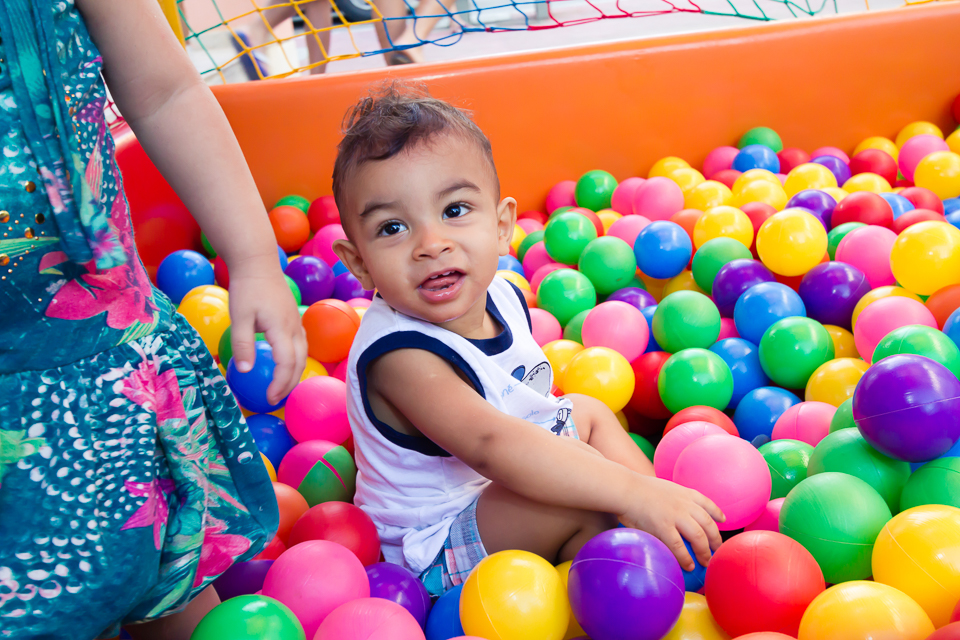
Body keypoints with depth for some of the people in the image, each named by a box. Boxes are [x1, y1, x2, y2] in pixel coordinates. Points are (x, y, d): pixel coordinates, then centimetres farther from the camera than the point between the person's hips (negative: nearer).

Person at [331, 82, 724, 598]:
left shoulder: (500, 294, -7)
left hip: (498, 486, 10)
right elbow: (490, 446, -46)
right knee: (581, 495, -27)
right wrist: (634, 493, -48)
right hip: (433, 550, -9)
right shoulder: (397, 355, -34)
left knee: (589, 411, 18)